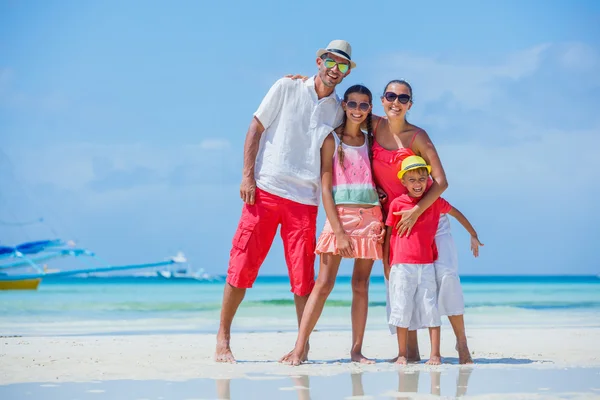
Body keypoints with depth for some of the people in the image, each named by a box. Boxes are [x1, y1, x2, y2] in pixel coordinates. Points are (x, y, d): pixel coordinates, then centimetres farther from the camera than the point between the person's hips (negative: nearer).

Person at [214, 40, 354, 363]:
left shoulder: (338, 111, 10)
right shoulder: (287, 88, 2)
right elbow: (256, 128, 2)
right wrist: (248, 175, -6)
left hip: (305, 199, 2)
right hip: (265, 190, -2)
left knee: (303, 274, 0)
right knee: (242, 264, -2)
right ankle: (223, 339, 7)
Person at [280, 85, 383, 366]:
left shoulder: (371, 140, 12)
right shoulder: (332, 140, 0)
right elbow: (326, 188, -5)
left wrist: (383, 222, 1)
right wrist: (339, 230, -13)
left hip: (370, 217, 4)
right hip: (340, 215, -4)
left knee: (361, 285, 3)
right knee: (324, 284, -9)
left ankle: (356, 349, 7)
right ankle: (299, 348, -11)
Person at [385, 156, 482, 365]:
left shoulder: (435, 201, 7)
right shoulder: (397, 204, 1)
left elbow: (456, 213, 23)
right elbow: (389, 234, 7)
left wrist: (473, 236, 26)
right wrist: (386, 264, 8)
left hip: (426, 265, 1)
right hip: (402, 265, -1)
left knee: (430, 308, -1)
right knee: (402, 308, 1)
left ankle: (435, 354, 1)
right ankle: (402, 354, 10)